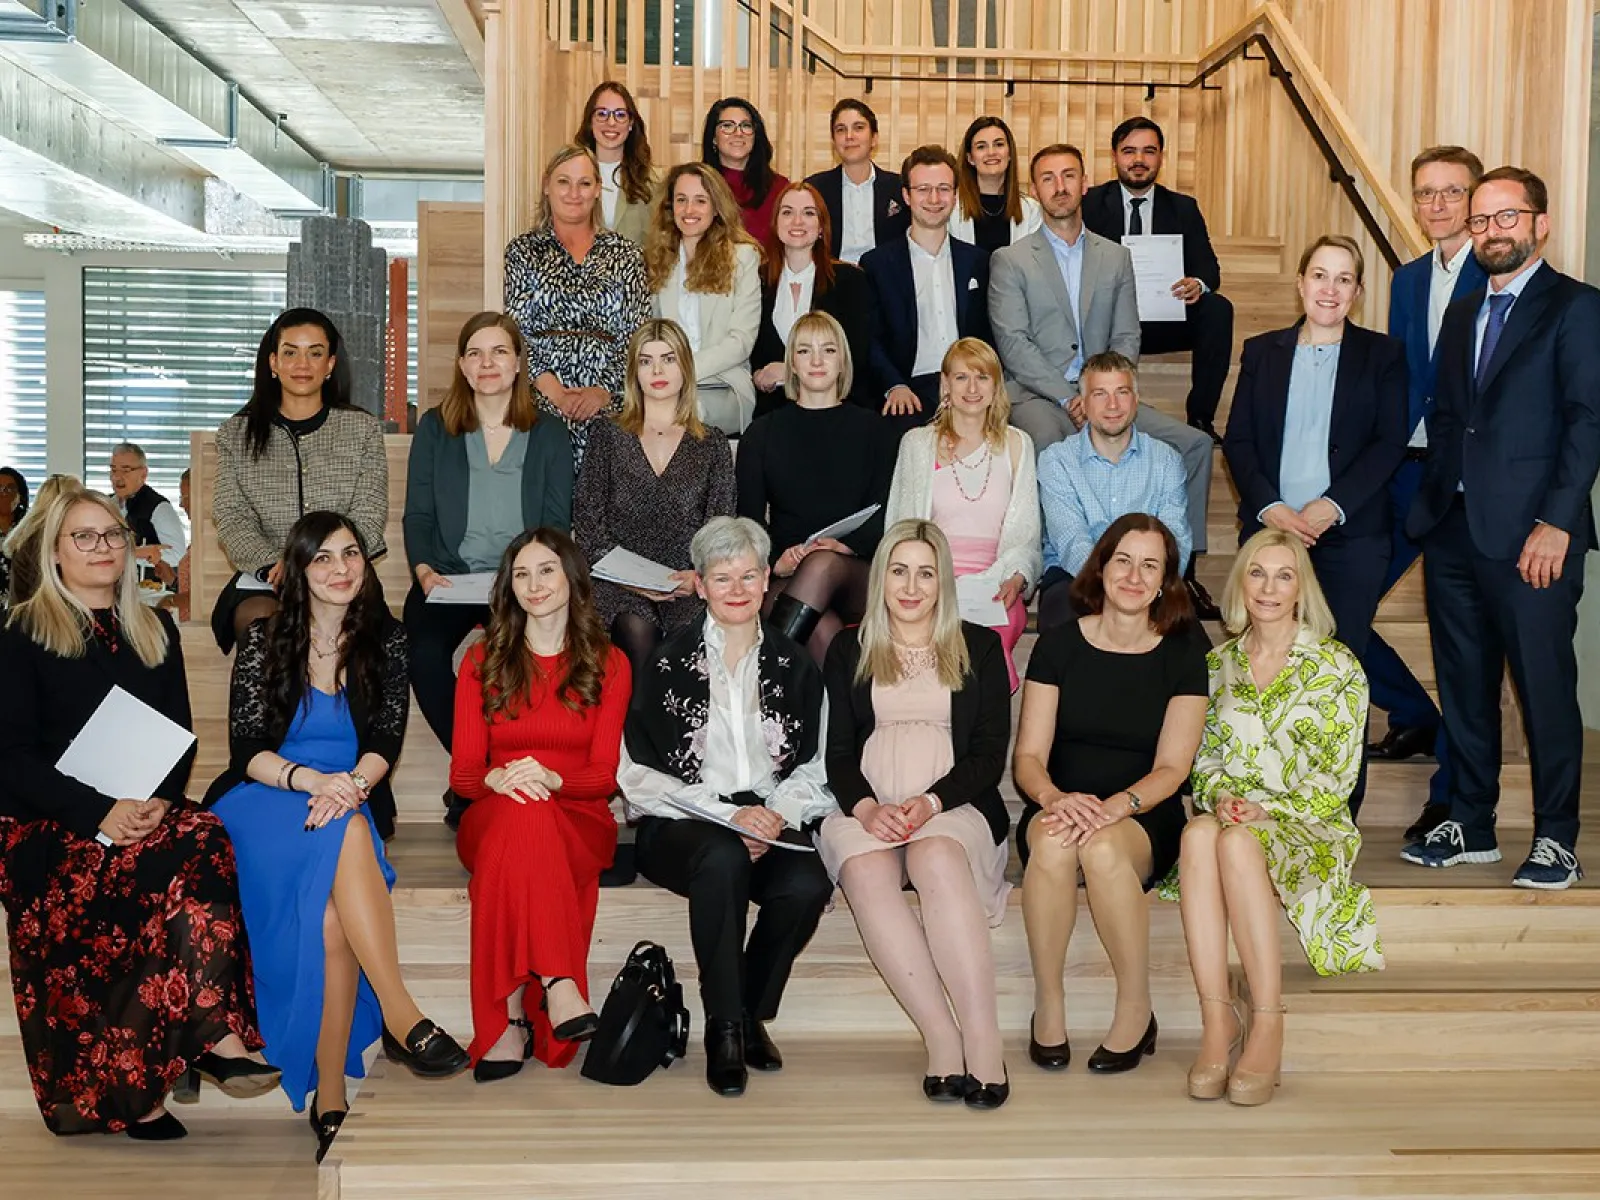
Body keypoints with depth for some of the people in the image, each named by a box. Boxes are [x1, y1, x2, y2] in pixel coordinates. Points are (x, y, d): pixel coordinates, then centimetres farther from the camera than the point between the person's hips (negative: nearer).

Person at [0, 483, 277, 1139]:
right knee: (199, 849, -34)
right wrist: (100, 813, -19)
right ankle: (215, 1037, -31)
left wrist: (159, 801, -9)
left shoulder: (155, 631, 19)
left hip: (147, 813, 4)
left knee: (203, 845, -32)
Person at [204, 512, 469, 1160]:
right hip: (264, 799, -2)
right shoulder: (265, 639, 4)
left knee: (330, 911, -33)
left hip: (353, 799, 2)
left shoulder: (385, 640, 9)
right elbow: (245, 749, -3)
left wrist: (352, 783, -22)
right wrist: (309, 778, -24)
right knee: (346, 833, -38)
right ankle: (401, 1014, -43)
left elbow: (386, 742, 2)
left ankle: (329, 1096, -33)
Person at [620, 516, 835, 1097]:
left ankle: (751, 1013, -3)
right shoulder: (668, 663, 5)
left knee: (808, 885, -30)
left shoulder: (794, 666, 14)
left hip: (772, 821, 3)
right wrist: (725, 813, -12)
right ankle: (725, 1026, -20)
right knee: (723, 857, -37)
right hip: (681, 825, -2)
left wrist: (776, 814, -12)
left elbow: (814, 767, 9)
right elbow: (638, 773, -2)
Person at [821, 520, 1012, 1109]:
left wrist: (930, 802, -11)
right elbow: (836, 750, 11)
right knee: (867, 872, -34)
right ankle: (942, 1039, -35)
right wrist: (865, 807, -11)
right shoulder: (848, 650, 20)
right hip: (865, 808, 1)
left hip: (954, 806, -1)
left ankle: (983, 1037, -39)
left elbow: (990, 755, 7)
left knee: (938, 859, -37)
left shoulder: (980, 648, 17)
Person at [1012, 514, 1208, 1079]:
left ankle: (1136, 1009, -17)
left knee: (1103, 847, -36)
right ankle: (1048, 1005, -19)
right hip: (1060, 807, 1)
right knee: (1052, 841, -36)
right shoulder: (1060, 644, 3)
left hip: (1143, 822, -1)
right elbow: (1028, 756, -1)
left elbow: (1171, 768, -4)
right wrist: (1055, 798, -24)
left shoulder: (1182, 652, 1)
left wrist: (1112, 807, -24)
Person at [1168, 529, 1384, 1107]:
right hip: (1228, 815, 3)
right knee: (1198, 834, -35)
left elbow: (1338, 777, -3)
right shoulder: (1220, 661, 14)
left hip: (1307, 827, -3)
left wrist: (1268, 809, -16)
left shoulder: (1336, 665, 1)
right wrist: (1220, 796, -8)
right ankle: (1217, 1020, -37)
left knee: (1237, 843, -38)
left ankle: (1267, 1025, -34)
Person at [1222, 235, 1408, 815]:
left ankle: (1340, 811, 8)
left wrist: (1332, 506, -13)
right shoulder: (1262, 352, 13)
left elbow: (1389, 444, -1)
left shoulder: (1382, 355, 7)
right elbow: (1237, 439, 7)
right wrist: (1268, 506, -8)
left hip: (1350, 535, -2)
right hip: (1270, 529, 2)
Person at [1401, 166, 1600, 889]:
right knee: (1464, 686, 11)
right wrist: (1434, 505, 7)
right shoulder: (1461, 315, 20)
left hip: (1529, 536, -6)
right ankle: (1471, 826, 21)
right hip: (1454, 531, 6)